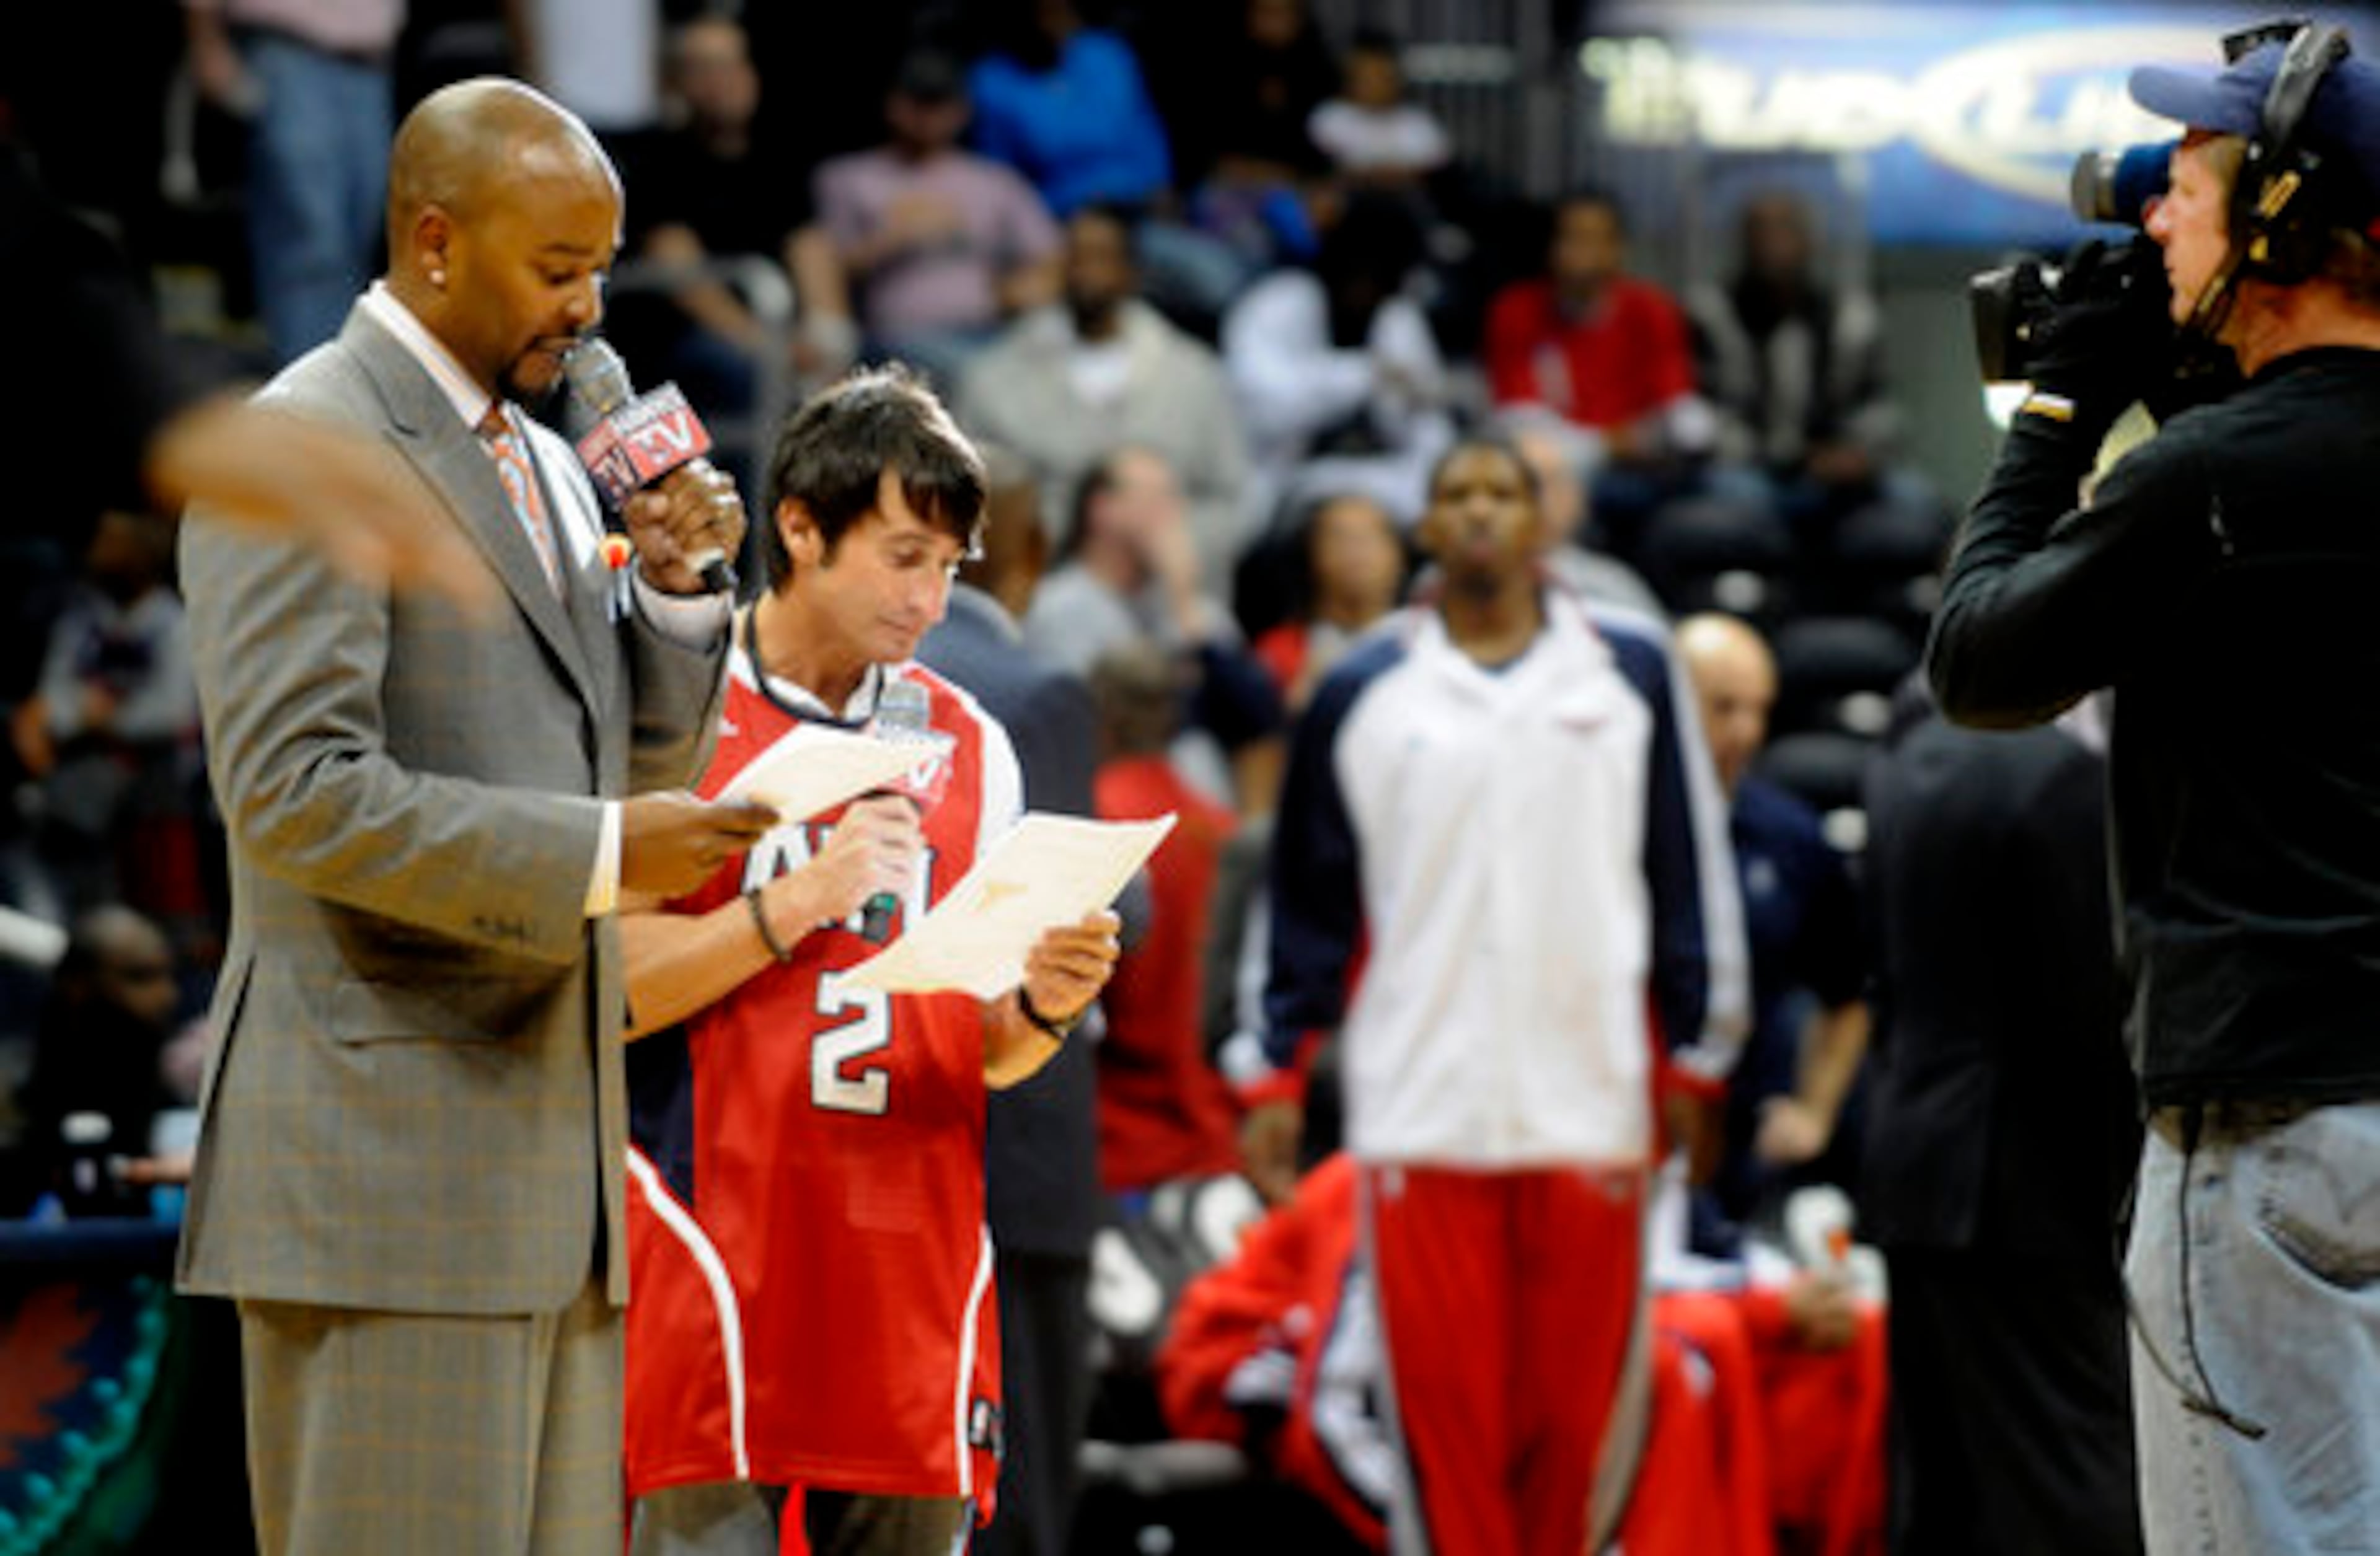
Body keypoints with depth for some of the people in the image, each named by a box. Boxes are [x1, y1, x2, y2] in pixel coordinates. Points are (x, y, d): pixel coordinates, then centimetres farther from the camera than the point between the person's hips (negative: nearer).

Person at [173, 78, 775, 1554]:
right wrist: (601, 855, -21)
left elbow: (630, 769, 24)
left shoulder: (548, 463, 19)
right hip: (387, 1170, -9)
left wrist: (672, 587, 6)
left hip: (552, 1155, 9)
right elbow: (298, 795, -18)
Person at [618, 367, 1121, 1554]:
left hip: (911, 1274, 5)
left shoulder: (969, 745, 15)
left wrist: (1042, 1008, -5)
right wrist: (796, 903, -16)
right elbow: (604, 991, -7)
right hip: (720, 1271, -5)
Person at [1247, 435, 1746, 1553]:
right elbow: (1309, 899, 11)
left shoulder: (1628, 673, 9)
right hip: (1419, 1111, 0)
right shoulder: (1363, 692, 8)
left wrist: (1693, 1052, 6)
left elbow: (1690, 874, 10)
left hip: (1589, 1098, 0)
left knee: (1575, 1399, 1)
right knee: (1443, 1390, -5)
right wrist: (1279, 1071, 6)